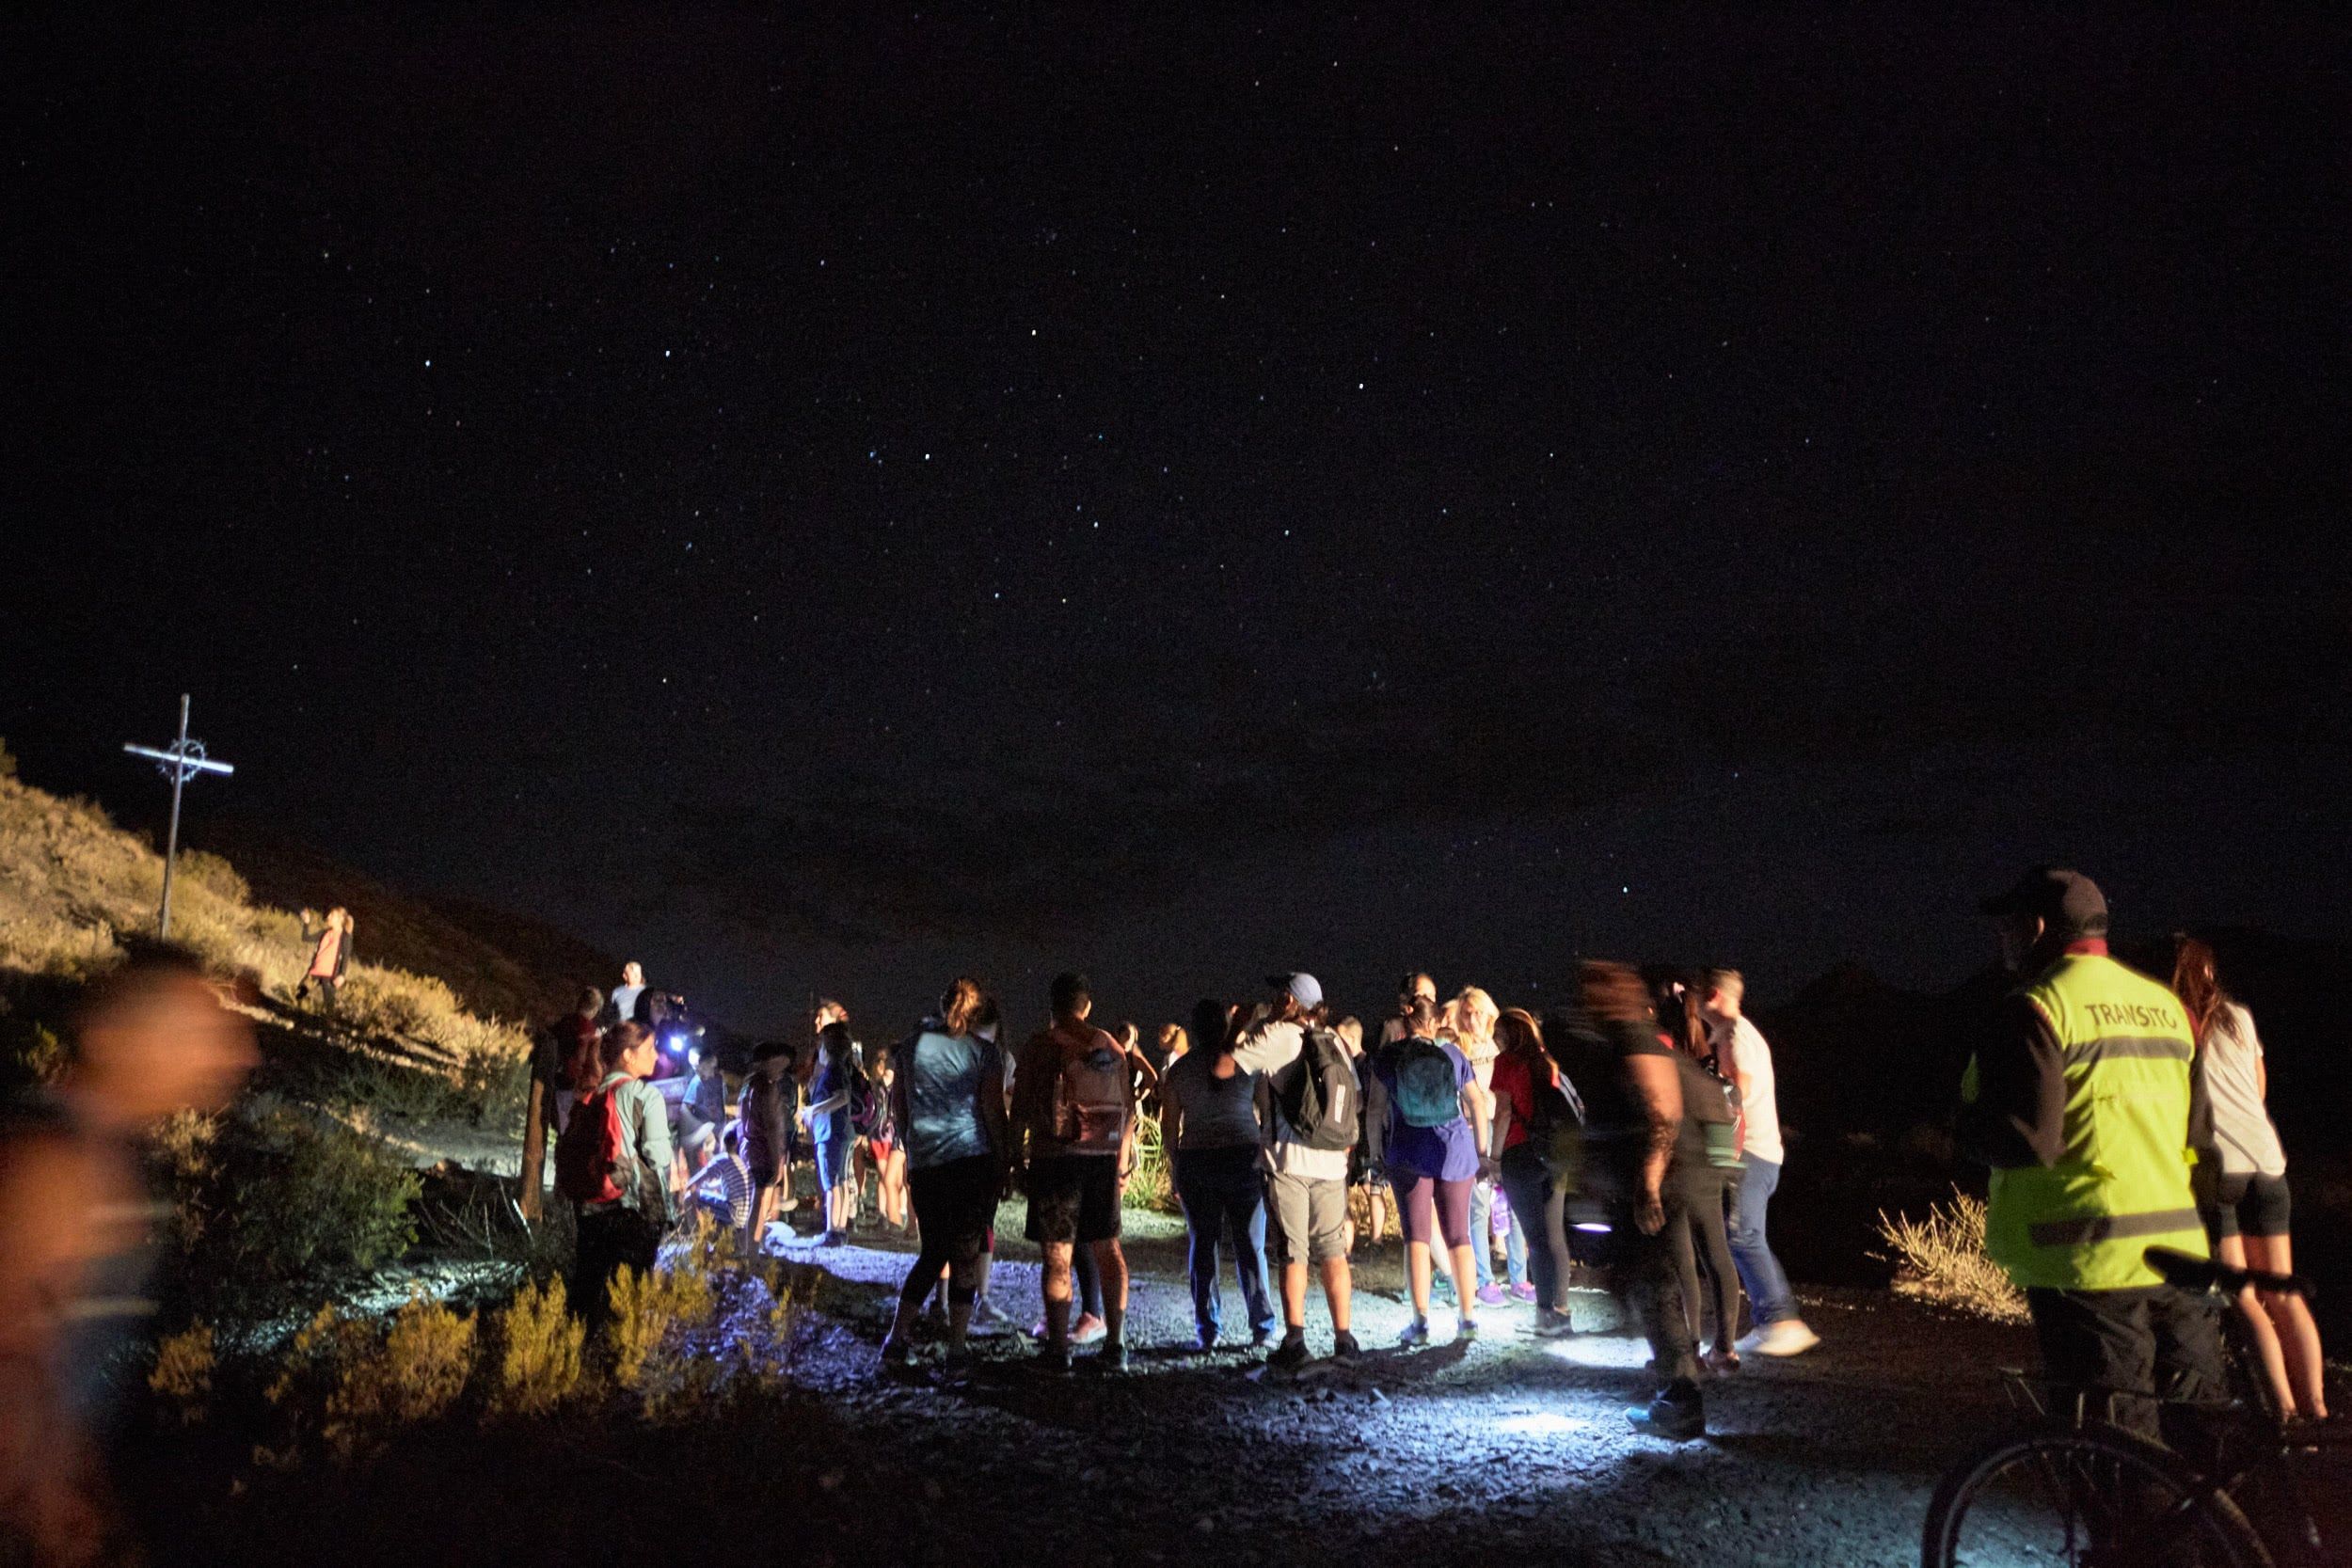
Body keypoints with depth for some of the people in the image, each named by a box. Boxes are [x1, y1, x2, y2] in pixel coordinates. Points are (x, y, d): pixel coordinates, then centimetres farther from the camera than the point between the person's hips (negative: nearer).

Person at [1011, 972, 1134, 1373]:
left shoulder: (1042, 1044, -3)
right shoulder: (1112, 1048, 8)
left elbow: (1021, 1104, -4)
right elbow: (1128, 1107, 11)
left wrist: (1016, 1152, 6)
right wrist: (1123, 1157, 19)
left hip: (1055, 1156, -4)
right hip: (1103, 1157, 4)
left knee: (1057, 1255, 1)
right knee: (1108, 1249, 11)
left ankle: (1058, 1349, 3)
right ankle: (1115, 1346, 11)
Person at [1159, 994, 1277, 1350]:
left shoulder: (1179, 1069, 2)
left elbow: (1169, 1127, 4)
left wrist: (1176, 1166, 11)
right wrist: (1265, 1157, 12)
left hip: (1195, 1161, 1)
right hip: (1245, 1157, 0)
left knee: (1202, 1245, 8)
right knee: (1250, 1246, 7)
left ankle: (1207, 1330, 10)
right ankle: (1262, 1327, 10)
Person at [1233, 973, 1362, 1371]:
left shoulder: (1276, 1036, -7)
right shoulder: (1334, 1042, 10)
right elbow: (1356, 1100, 13)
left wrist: (1244, 1028, 4)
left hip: (1288, 1162, -5)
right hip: (1331, 1163, 5)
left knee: (1294, 1252, 0)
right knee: (1332, 1250, 10)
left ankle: (1294, 1341, 1)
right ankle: (1344, 1339, 13)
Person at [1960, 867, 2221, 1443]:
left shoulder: (2039, 1007, -11)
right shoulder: (2166, 1003, 13)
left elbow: (2025, 1138, -18)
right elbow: (2201, 1131, 16)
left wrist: (1970, 1119, 0)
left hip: (2093, 1261, -7)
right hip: (2180, 1254, 7)